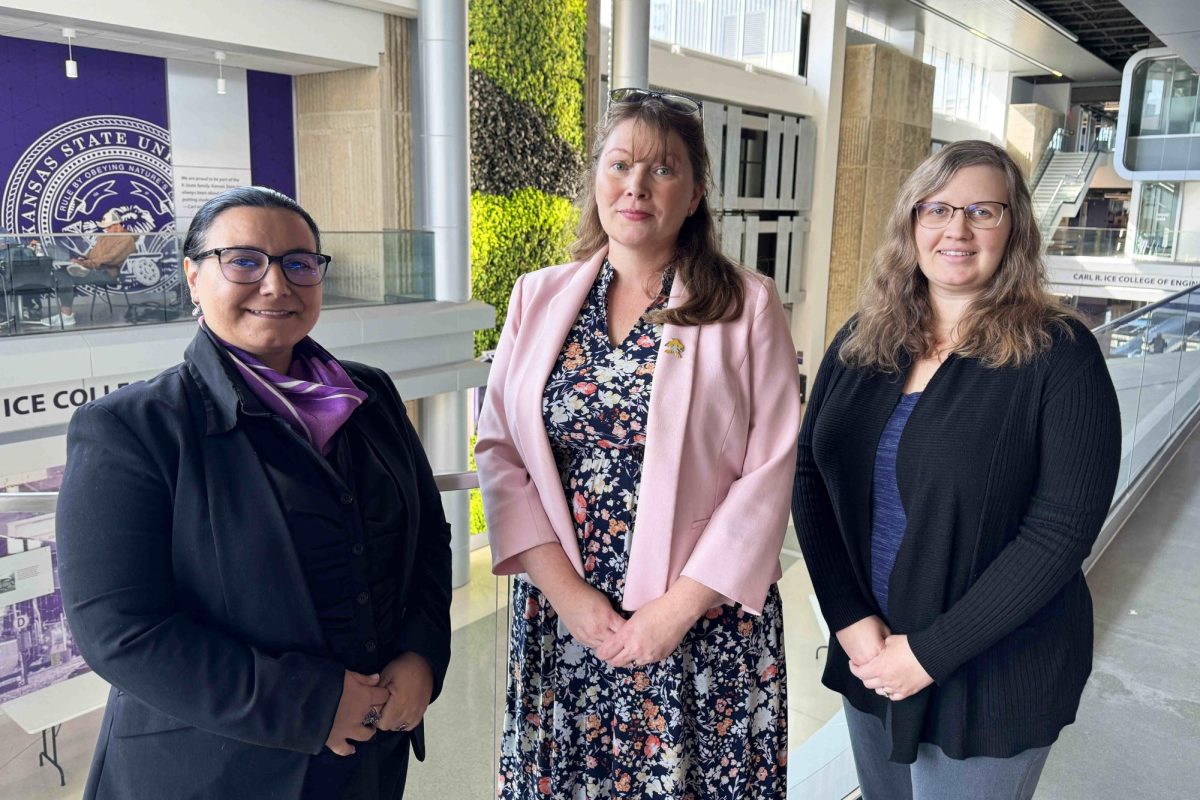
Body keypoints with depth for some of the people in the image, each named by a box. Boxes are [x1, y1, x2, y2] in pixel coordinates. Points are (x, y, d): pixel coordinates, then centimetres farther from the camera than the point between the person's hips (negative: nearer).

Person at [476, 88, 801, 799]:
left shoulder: (748, 305, -4)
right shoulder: (538, 298, 3)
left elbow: (770, 469, -8)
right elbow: (499, 449, 0)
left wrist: (679, 606, -12)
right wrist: (563, 590, -9)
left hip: (707, 625, -2)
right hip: (561, 614, 2)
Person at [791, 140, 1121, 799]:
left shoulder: (1059, 354, -13)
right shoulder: (862, 339, -1)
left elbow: (1060, 532, -17)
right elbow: (808, 475, -2)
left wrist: (931, 652, -18)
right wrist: (851, 619, -11)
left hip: (991, 678, -4)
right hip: (866, 653, 4)